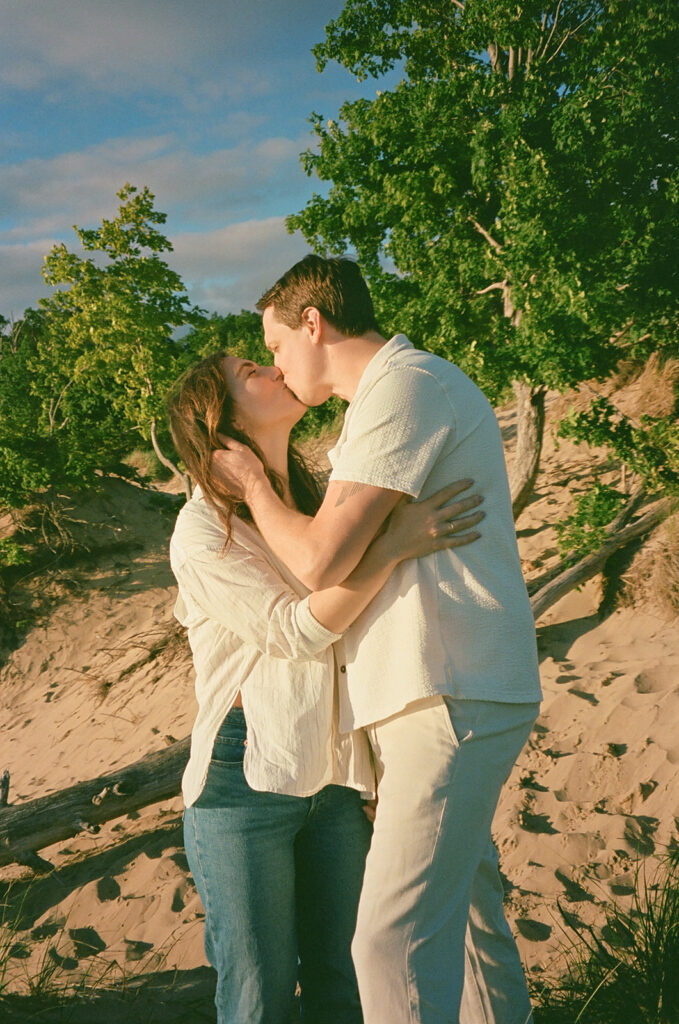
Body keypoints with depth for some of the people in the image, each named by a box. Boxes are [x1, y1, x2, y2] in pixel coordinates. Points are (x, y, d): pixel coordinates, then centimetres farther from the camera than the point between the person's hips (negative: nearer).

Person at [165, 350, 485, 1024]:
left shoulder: (315, 505, 12)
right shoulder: (202, 531, -10)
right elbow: (296, 632, -18)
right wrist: (394, 544, -25)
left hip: (332, 780, 6)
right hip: (246, 780, -6)